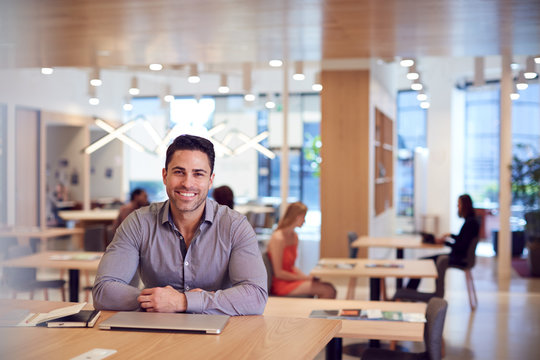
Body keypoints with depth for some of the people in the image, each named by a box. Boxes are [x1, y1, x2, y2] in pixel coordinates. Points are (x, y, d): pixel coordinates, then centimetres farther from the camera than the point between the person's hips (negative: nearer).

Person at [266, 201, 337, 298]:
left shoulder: (294, 236, 12)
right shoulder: (278, 238, -16)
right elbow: (278, 273, -17)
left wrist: (307, 276, 0)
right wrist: (304, 278, -14)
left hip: (291, 279, 9)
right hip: (281, 284, -9)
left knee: (330, 287, -12)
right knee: (328, 291, -20)